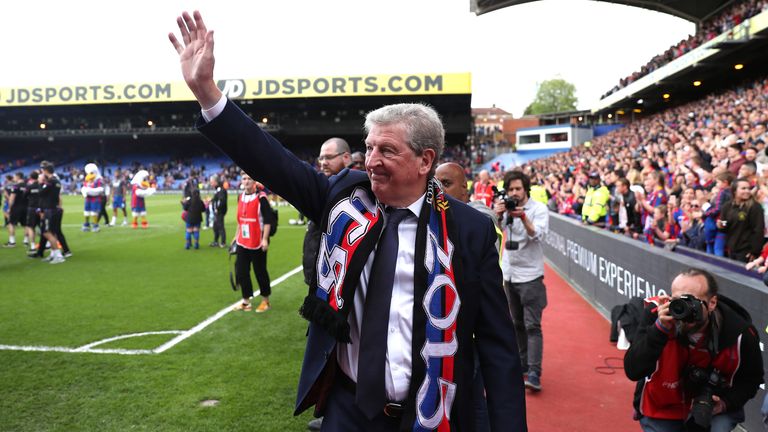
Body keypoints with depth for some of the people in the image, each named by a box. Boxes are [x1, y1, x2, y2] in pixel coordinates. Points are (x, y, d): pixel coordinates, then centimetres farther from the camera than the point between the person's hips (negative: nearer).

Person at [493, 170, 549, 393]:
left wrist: (523, 217, -33)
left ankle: (534, 374, -10)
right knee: (517, 324, 15)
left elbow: (537, 235, -20)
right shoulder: (507, 207, 3)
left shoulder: (539, 209, -7)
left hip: (530, 275, -5)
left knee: (532, 326, -9)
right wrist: (497, 215, -27)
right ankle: (523, 364, 28)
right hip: (510, 273, 5)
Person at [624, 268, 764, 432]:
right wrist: (660, 328, -39)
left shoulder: (740, 333, -19)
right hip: (662, 408, 0)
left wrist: (727, 402, -16)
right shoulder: (656, 313, -24)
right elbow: (633, 371, -30)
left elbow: (751, 378, 2)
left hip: (713, 407, 1)